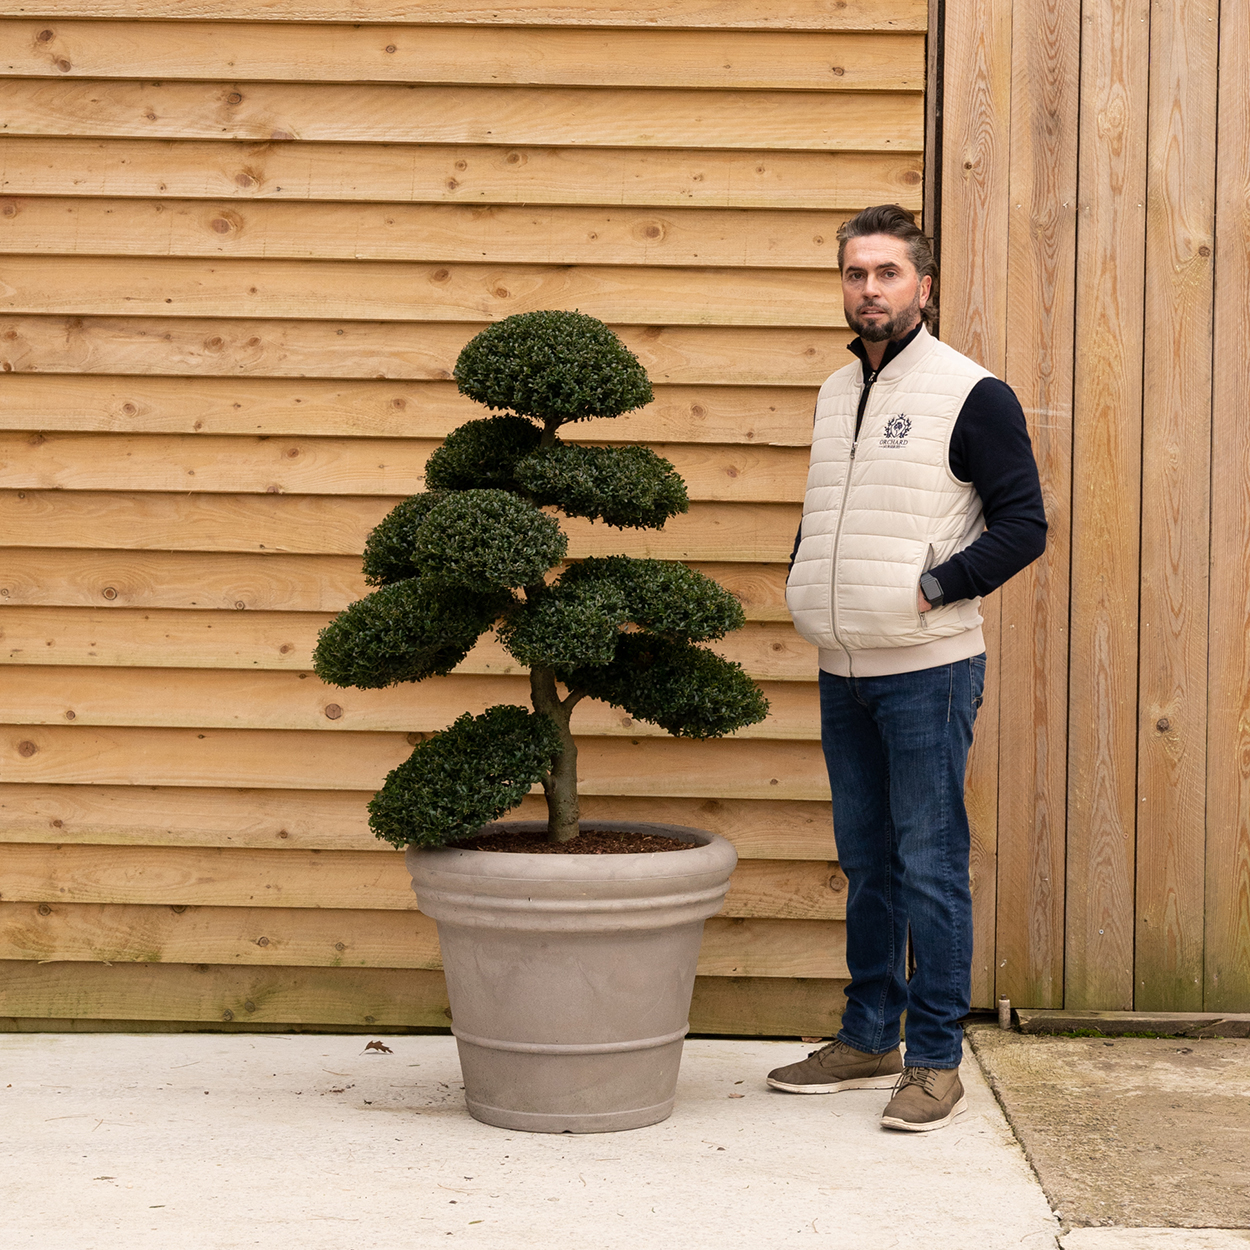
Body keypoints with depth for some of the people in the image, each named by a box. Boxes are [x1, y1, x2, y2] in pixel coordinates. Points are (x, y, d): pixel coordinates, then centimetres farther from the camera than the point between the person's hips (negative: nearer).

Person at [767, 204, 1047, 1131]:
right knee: (866, 860, 14)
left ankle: (936, 1061, 4)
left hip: (927, 669, -7)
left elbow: (1024, 524, -9)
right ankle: (869, 1040, 23)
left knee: (930, 864, -3)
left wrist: (935, 586, -15)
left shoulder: (971, 395, -7)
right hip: (844, 671, 7)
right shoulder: (836, 394, 14)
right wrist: (804, 581, 8)